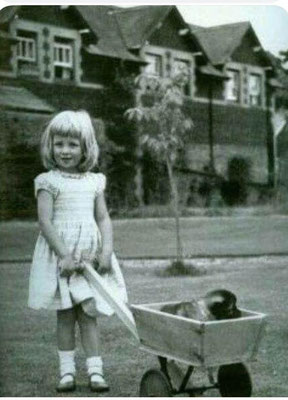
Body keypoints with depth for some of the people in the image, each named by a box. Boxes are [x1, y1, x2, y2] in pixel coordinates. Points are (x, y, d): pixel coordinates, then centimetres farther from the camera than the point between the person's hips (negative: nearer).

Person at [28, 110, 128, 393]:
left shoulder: (94, 182, 8)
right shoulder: (48, 182, -4)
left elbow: (103, 218, 6)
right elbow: (45, 222, -11)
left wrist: (106, 251, -8)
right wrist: (65, 255, -19)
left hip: (89, 255, 2)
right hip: (60, 255, -2)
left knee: (88, 313, 3)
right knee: (65, 314, 4)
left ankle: (95, 370, 6)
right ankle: (66, 371, 12)